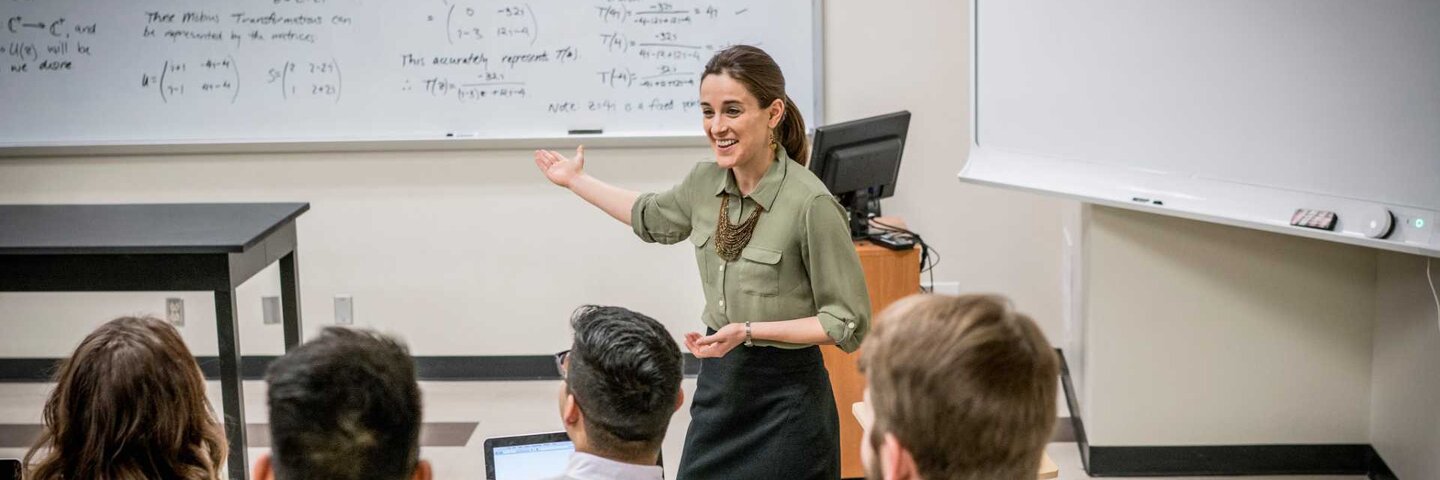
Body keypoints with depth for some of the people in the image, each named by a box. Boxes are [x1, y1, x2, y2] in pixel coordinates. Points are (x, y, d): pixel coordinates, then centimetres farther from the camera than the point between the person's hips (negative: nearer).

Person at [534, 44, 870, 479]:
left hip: (784, 400, -6)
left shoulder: (811, 204, -20)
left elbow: (849, 323, -14)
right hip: (717, 382, 6)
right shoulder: (705, 181, 0)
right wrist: (576, 180, 30)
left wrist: (750, 331, -22)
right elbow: (651, 219, 24)